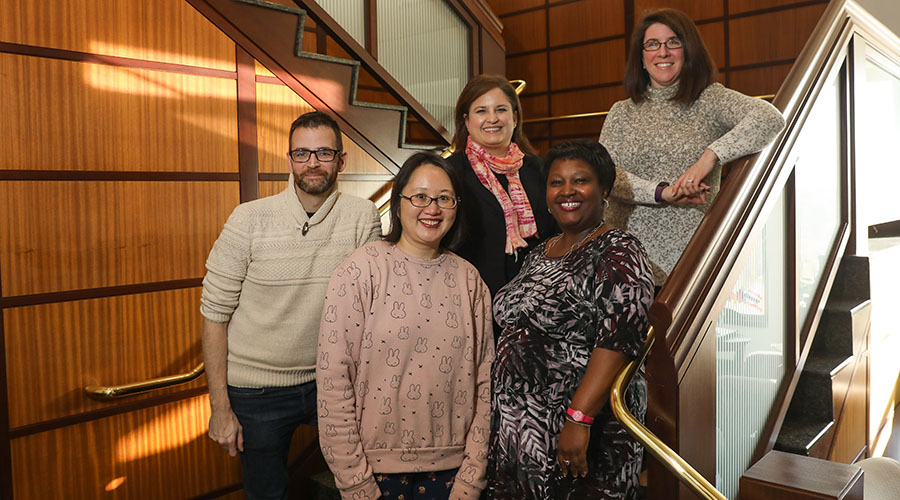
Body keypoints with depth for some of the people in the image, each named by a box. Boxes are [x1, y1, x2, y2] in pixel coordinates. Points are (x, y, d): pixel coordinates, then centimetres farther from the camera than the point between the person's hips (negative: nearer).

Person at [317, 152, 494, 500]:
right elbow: (333, 380, -12)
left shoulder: (469, 279, 2)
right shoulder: (361, 270, -10)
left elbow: (483, 381, 2)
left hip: (449, 466, 3)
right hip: (378, 467, -3)